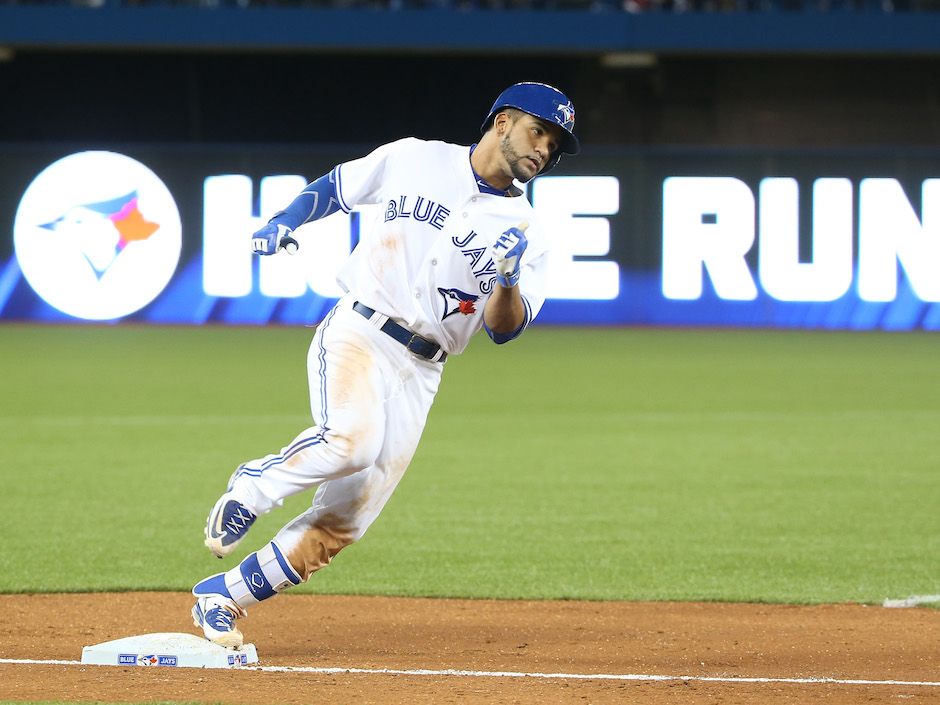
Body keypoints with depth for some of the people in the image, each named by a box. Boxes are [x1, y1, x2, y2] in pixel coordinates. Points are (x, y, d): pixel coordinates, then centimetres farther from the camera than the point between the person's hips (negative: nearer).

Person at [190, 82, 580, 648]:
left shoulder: (527, 233, 7)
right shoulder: (412, 160, 4)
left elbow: (505, 329, -1)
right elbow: (334, 187, 19)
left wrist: (509, 279, -22)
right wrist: (285, 221, 2)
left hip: (419, 374, 3)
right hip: (356, 334, -3)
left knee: (344, 523, -3)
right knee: (352, 440, -34)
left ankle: (222, 597, 11)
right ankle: (254, 485, -8)